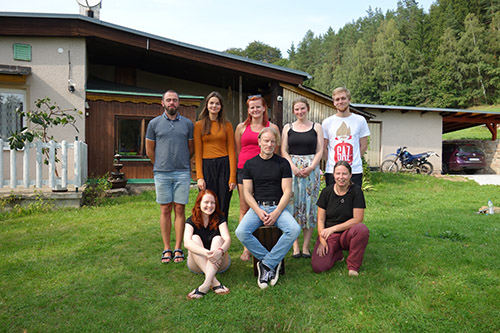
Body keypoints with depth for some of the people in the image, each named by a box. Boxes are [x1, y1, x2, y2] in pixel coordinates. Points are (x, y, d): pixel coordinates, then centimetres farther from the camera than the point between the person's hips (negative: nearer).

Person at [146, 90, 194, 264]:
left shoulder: (187, 123, 8)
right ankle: (167, 249, 13)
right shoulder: (154, 123, 7)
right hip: (162, 174, 0)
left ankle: (178, 249, 10)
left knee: (179, 209, 2)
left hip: (182, 173, 0)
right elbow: (149, 150, 12)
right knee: (165, 210, 4)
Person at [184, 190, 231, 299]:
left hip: (219, 263, 0)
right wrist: (206, 253, -42)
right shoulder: (191, 221, -6)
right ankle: (214, 282, -40)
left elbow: (228, 239, -20)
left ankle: (206, 284, -43)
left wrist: (220, 251, -44)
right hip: (197, 264, 0)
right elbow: (187, 242, -25)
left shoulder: (219, 218, -4)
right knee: (195, 238, -25)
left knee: (218, 239, -26)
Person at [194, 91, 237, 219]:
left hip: (224, 166, 0)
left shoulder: (227, 125, 7)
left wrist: (233, 177, -5)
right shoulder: (199, 125, 7)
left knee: (223, 208, 3)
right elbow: (197, 152, 4)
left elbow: (231, 151, 3)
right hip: (206, 167, 0)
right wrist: (199, 177, -5)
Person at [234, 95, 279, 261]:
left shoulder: (272, 128, 8)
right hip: (244, 170, 1)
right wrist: (241, 164, 10)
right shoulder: (242, 127, 10)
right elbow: (237, 150, 16)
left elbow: (275, 152, 13)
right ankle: (246, 248, 12)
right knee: (244, 209, 2)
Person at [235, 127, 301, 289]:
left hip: (278, 207, 0)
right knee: (241, 232, -26)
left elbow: (287, 192, -1)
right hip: (257, 207, 1)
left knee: (294, 229, -29)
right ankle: (273, 262, -10)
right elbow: (247, 192, 4)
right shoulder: (250, 164, 8)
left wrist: (276, 213, -14)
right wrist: (259, 212, -12)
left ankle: (266, 264, -15)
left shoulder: (283, 163, 5)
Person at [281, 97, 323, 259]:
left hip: (311, 169, 0)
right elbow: (283, 151, 5)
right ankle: (295, 247, 6)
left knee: (309, 204, -1)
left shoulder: (316, 127, 9)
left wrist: (310, 168, -12)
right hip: (291, 168, 1)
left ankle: (306, 246, 7)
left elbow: (320, 151, 3)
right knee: (293, 204, -3)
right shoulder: (288, 128, 11)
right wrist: (294, 168, -10)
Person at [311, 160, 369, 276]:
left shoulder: (356, 191, -8)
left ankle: (353, 266, -12)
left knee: (362, 229, -36)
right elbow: (320, 219, 1)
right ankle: (336, 253, 15)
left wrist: (333, 228, -18)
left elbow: (357, 219, -13)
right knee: (318, 266, -20)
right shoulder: (326, 192, -1)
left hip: (347, 234, -1)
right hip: (329, 235, 1)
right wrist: (322, 240, -13)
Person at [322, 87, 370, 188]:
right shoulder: (327, 122, 6)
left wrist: (352, 160, 3)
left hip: (355, 171, 0)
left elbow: (363, 146, 7)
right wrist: (330, 163, 2)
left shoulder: (360, 120, 5)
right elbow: (324, 148, 9)